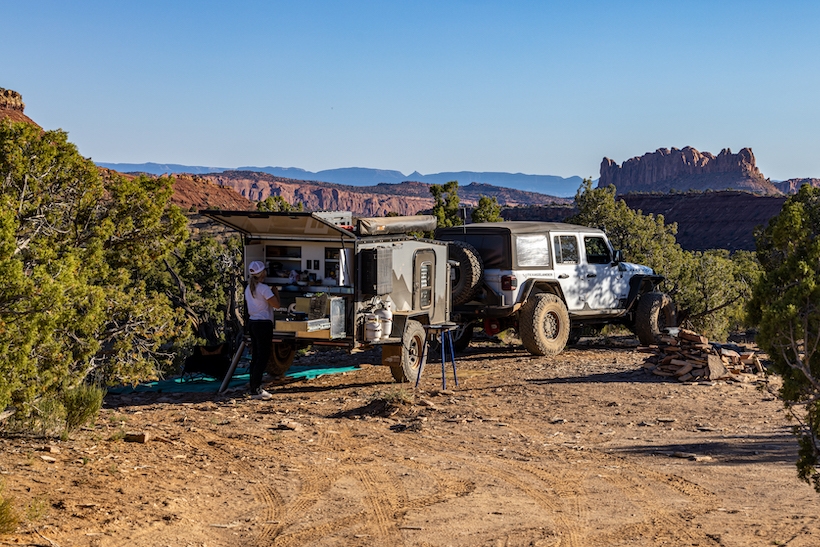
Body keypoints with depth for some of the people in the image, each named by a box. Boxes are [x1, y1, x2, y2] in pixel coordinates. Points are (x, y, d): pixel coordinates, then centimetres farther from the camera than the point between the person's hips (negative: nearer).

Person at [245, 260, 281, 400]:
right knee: (263, 357, -5)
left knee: (255, 357, 12)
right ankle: (256, 390, -7)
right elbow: (277, 304, -15)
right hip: (264, 324, -9)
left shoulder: (248, 288, 10)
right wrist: (276, 292, 3)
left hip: (253, 323, 9)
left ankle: (254, 388, 14)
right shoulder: (264, 289, -16)